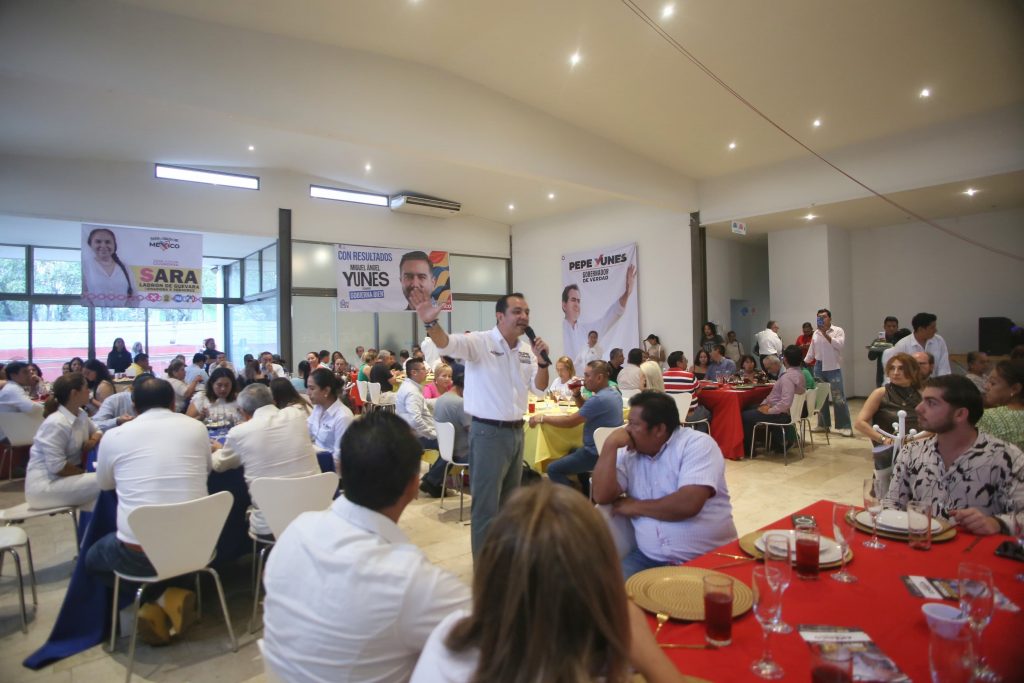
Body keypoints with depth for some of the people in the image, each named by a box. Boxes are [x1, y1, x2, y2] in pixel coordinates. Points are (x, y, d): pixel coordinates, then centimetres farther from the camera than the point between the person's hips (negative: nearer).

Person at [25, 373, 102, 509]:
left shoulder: (81, 414, 4)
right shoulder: (56, 423, -22)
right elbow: (57, 466, -24)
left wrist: (94, 439, -4)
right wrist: (86, 474, -14)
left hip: (68, 476, 8)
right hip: (44, 484, -8)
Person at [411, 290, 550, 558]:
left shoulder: (527, 349, 8)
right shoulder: (479, 342, -13)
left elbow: (539, 388, 9)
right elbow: (446, 344, -31)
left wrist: (542, 361, -8)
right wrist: (430, 323, -51)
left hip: (516, 431, 8)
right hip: (488, 432, -7)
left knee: (510, 501, 21)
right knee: (487, 504, 2)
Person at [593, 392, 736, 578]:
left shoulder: (697, 444, -9)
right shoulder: (629, 453, 6)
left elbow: (688, 504, -21)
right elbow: (602, 496, -3)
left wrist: (636, 507, -8)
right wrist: (610, 445, -8)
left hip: (709, 559, -3)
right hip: (649, 558, 4)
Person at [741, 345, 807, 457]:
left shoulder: (788, 377, -25)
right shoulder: (799, 373, 7)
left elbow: (786, 402, -33)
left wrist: (768, 411, -21)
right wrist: (766, 404, 6)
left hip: (781, 414, -10)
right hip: (786, 412, 10)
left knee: (744, 416, -4)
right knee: (750, 409, 19)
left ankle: (748, 450, 9)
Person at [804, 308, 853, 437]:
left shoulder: (838, 330, -3)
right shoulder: (816, 333, 11)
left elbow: (839, 344, -20)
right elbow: (811, 351, 16)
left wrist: (825, 334, -18)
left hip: (833, 368, -5)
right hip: (819, 367, 5)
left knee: (838, 397, -7)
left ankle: (844, 426, -2)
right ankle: (823, 424, 19)